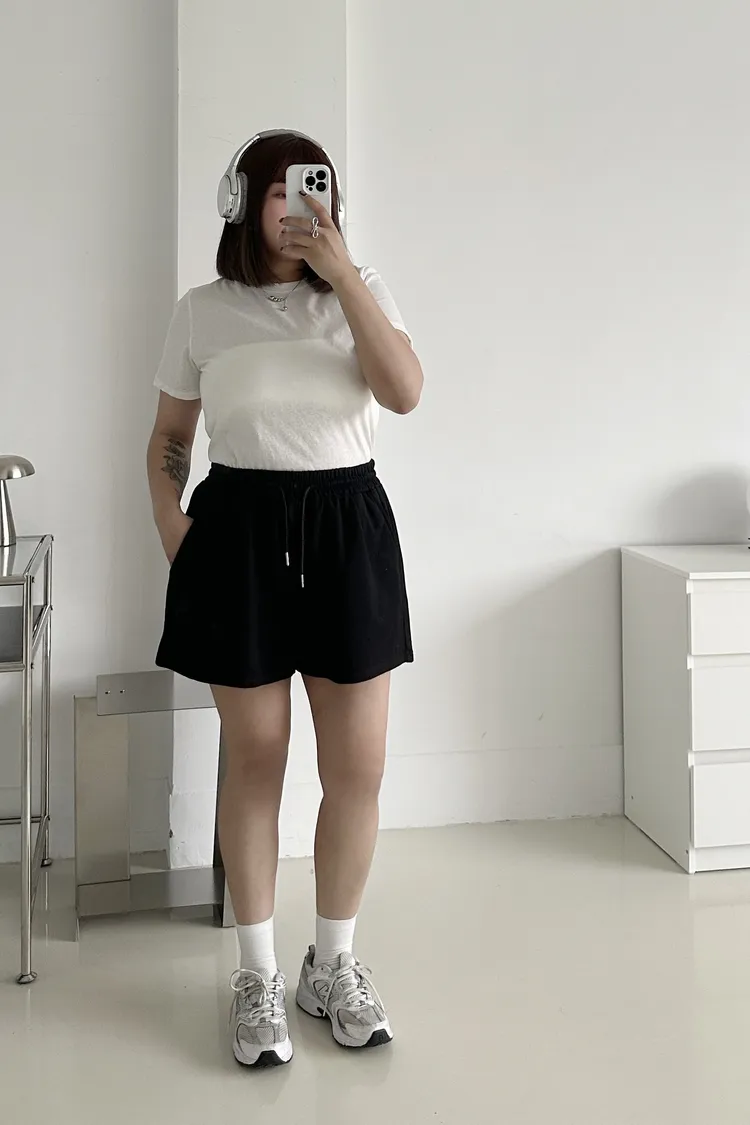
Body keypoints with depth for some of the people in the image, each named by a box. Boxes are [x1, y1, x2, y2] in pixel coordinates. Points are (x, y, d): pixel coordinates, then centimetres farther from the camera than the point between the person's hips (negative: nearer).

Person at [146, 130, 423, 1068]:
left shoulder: (361, 293, 7)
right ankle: (258, 976, 21)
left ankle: (332, 966, 22)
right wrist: (170, 527, -4)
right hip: (242, 527, -1)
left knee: (359, 766, 2)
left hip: (348, 524, 1)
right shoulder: (202, 312, 6)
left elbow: (404, 392, -10)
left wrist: (341, 271, -14)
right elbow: (169, 437, 12)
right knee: (254, 758, 5)